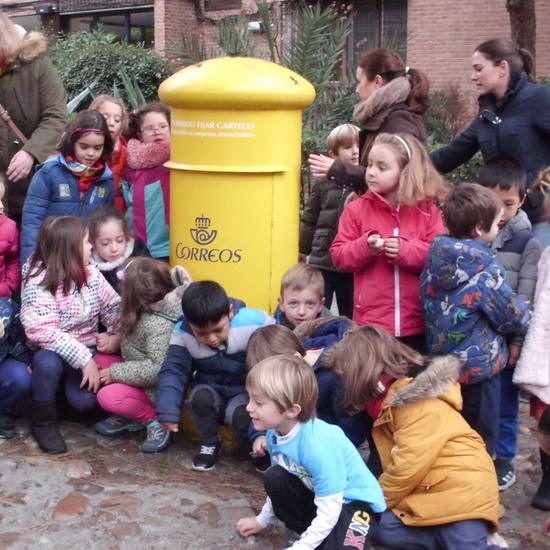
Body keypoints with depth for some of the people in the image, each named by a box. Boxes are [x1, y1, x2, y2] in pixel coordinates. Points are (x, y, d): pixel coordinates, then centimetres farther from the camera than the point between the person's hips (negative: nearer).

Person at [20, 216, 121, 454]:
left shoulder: (91, 275, -3)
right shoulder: (38, 283, -21)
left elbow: (114, 308, 1)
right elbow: (42, 332, -30)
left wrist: (116, 337, -18)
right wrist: (84, 359, -33)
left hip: (87, 353, 4)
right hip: (52, 354, -3)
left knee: (84, 400, -21)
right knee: (48, 361, -37)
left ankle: (68, 383, 18)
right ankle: (43, 423, -12)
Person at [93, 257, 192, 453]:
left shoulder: (160, 324, -29)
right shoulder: (149, 309, -3)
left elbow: (156, 369, -32)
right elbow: (134, 345, 11)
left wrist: (115, 372, -23)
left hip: (157, 389, -10)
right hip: (142, 378, 10)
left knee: (107, 397, -27)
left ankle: (155, 420, -5)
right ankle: (130, 416, 5)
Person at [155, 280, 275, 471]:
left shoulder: (255, 324, -25)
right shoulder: (182, 334, -18)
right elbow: (173, 370, -14)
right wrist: (168, 411, -26)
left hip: (245, 392, -2)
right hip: (211, 390, 3)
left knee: (240, 414, -33)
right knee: (200, 397, -31)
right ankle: (210, 444, -1)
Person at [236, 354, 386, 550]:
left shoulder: (319, 445, -34)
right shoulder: (275, 433, -11)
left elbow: (329, 513, -28)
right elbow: (280, 487, 10)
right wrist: (262, 520, 17)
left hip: (356, 501, -7)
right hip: (317, 495, 7)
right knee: (274, 478, -16)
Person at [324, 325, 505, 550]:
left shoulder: (418, 399, -15)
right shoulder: (391, 399, 15)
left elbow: (410, 466, -17)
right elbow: (397, 464, 18)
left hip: (461, 487, -9)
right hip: (430, 490, 9)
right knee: (382, 528, -13)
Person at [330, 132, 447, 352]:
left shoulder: (427, 210, 2)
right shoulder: (357, 209, 2)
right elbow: (338, 255, 1)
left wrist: (407, 251, -19)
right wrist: (364, 247, -18)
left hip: (416, 323, 0)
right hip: (370, 322, 0)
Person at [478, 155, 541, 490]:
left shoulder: (527, 242, -3)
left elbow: (526, 298, -5)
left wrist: (517, 340, -9)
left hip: (505, 337, -1)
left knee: (504, 401, 9)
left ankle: (504, 460, 26)